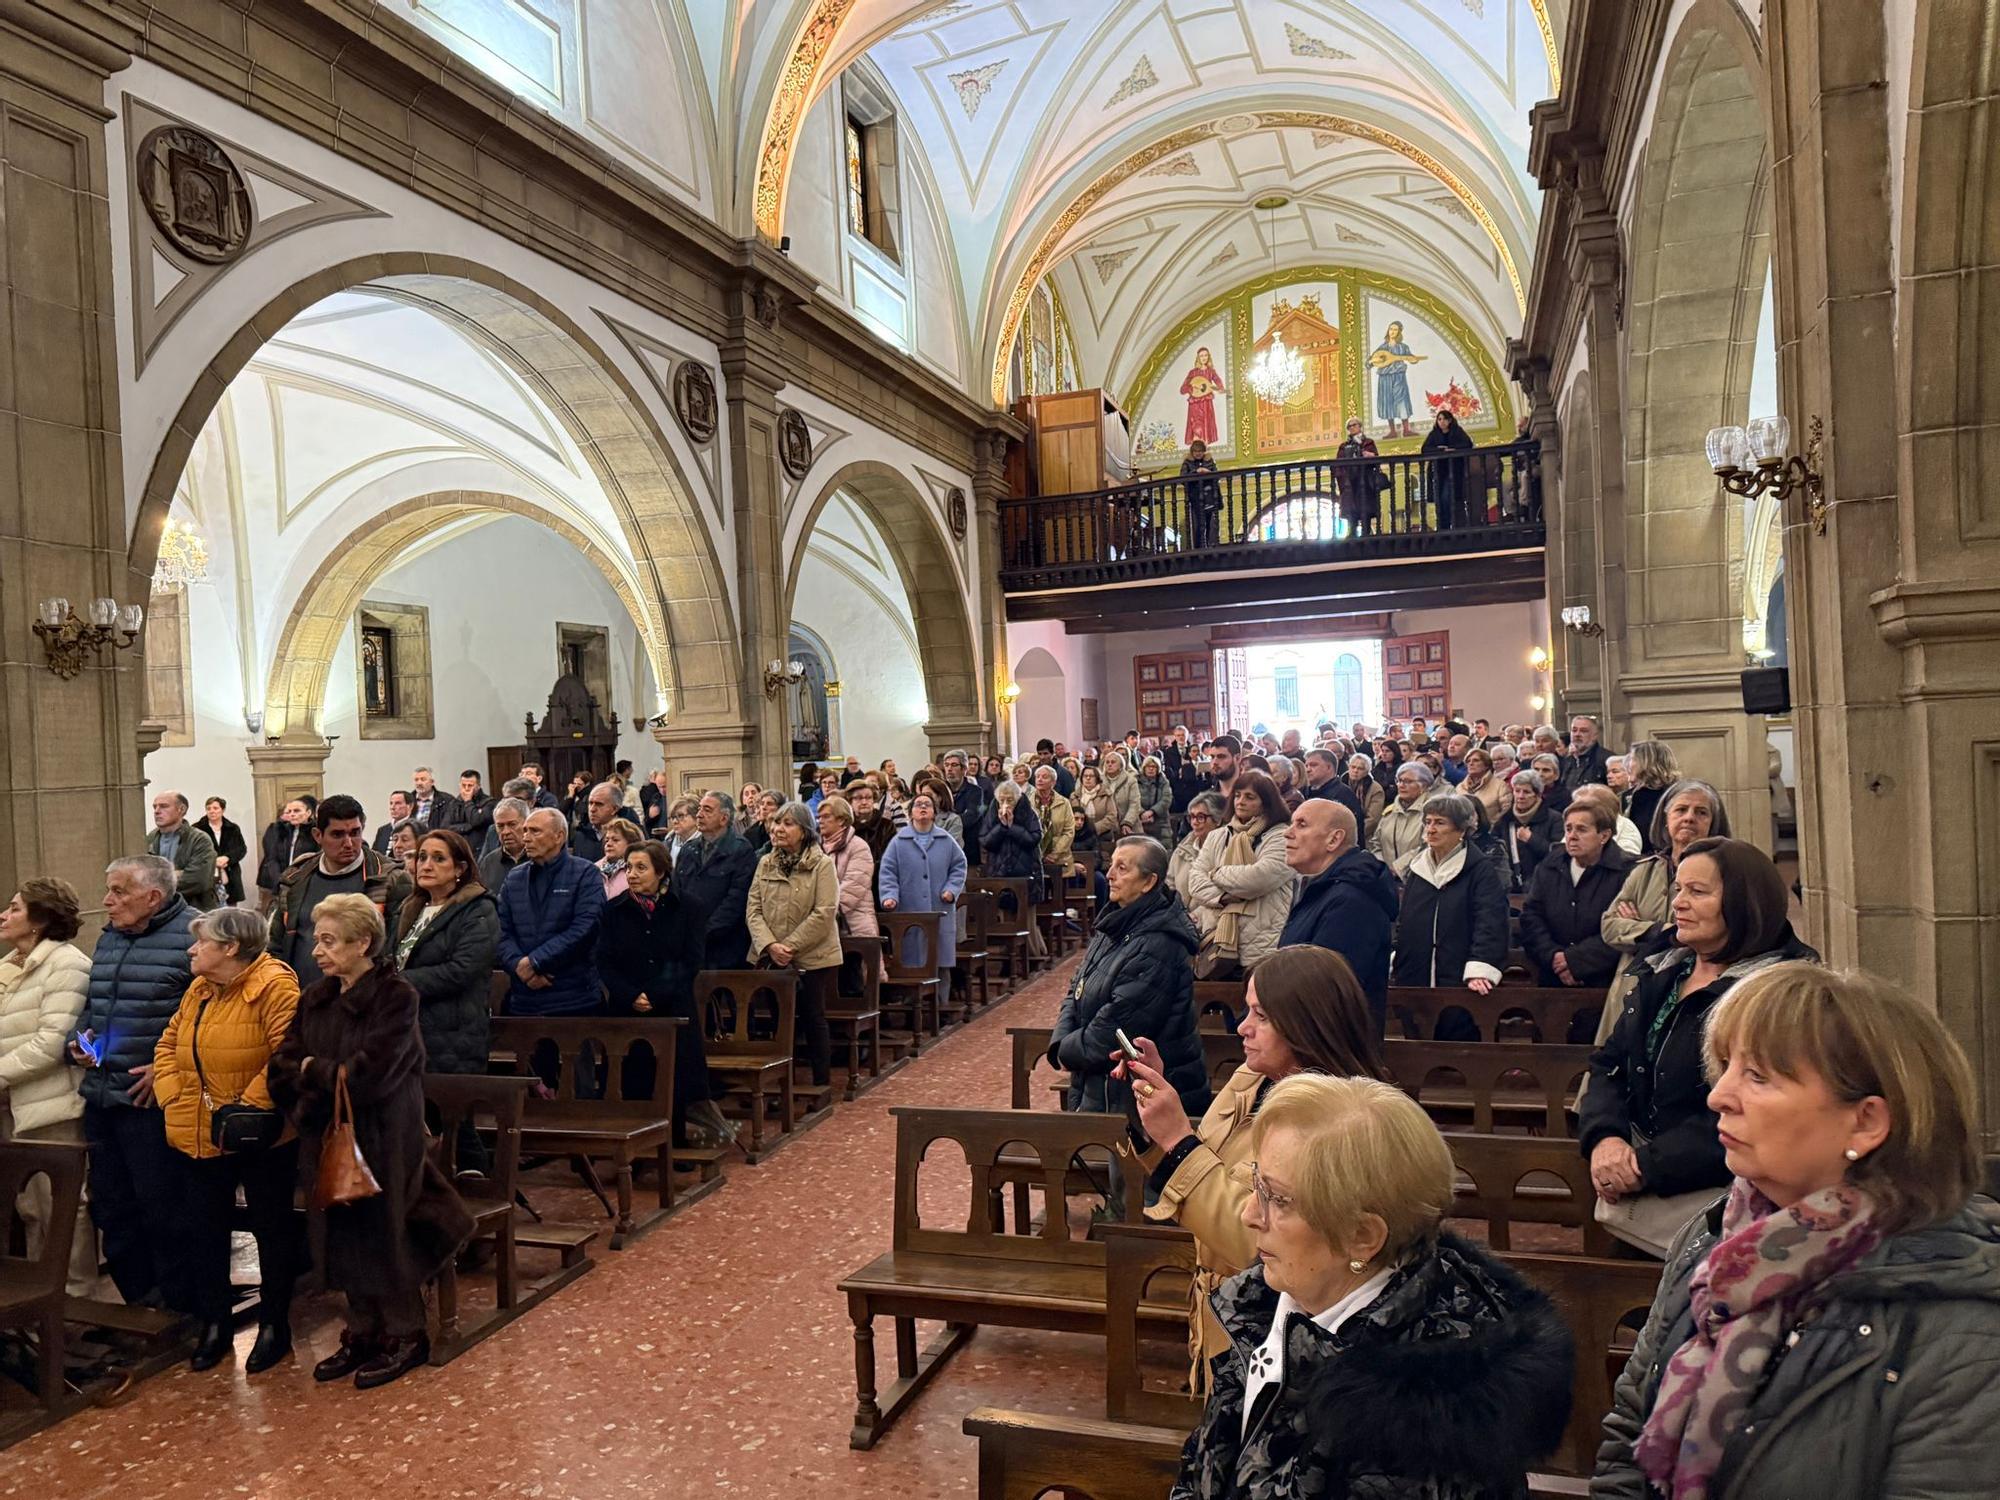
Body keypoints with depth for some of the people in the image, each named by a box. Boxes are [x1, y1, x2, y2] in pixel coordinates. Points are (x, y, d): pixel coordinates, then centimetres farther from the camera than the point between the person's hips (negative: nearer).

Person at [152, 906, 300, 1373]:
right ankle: (214, 1323, 32)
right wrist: (171, 1096, 0)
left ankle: (274, 1326, 22)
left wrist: (249, 1104, -23)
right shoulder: (198, 991, 9)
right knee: (203, 1231, 15)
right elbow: (168, 1045, 15)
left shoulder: (274, 985, -19)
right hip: (201, 1138, 8)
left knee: (272, 1229, 8)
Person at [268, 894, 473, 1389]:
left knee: (384, 1234, 3)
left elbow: (368, 1075, -21)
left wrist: (312, 1070, -6)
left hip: (383, 1141, -6)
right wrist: (332, 1079, -18)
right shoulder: (314, 999, 6)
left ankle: (405, 1336, 20)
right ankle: (362, 1333, 29)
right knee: (344, 1236, 13)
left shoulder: (396, 996, -14)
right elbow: (282, 1068, 0)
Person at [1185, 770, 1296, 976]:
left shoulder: (1281, 836, -3)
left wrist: (1218, 874, -3)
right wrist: (1222, 897, -14)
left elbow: (1260, 878, -18)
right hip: (1217, 941, 5)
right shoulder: (1219, 837, 14)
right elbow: (1195, 879, 6)